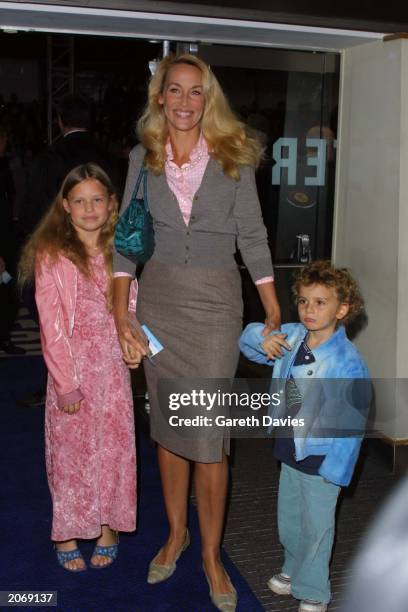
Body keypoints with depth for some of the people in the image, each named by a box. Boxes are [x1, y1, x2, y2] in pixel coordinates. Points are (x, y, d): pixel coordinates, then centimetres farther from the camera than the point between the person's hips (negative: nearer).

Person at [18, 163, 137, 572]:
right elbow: (51, 324, -11)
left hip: (113, 368, 3)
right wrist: (66, 382, -12)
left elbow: (130, 308, 9)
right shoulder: (52, 255, -8)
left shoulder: (118, 252, 4)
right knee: (70, 451, 8)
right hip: (72, 368, -3)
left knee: (114, 447, 10)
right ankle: (67, 535, 26)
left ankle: (108, 529, 29)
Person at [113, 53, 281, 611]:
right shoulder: (143, 158, 5)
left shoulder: (234, 157, 0)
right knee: (167, 423, 12)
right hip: (158, 298, 2)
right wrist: (121, 317, -6)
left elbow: (252, 236, 1)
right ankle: (176, 533, 32)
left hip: (216, 300, -2)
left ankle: (211, 553, 17)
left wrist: (274, 314, -2)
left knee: (209, 431, -3)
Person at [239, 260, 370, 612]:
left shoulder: (348, 362, -23)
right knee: (289, 521, 24)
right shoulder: (290, 337, -4)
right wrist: (263, 338, -13)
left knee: (317, 526, 11)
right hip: (289, 451, 7)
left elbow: (352, 420, -21)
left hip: (320, 460, -6)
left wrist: (334, 470, -20)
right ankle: (295, 570, 48)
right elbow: (248, 338, 11)